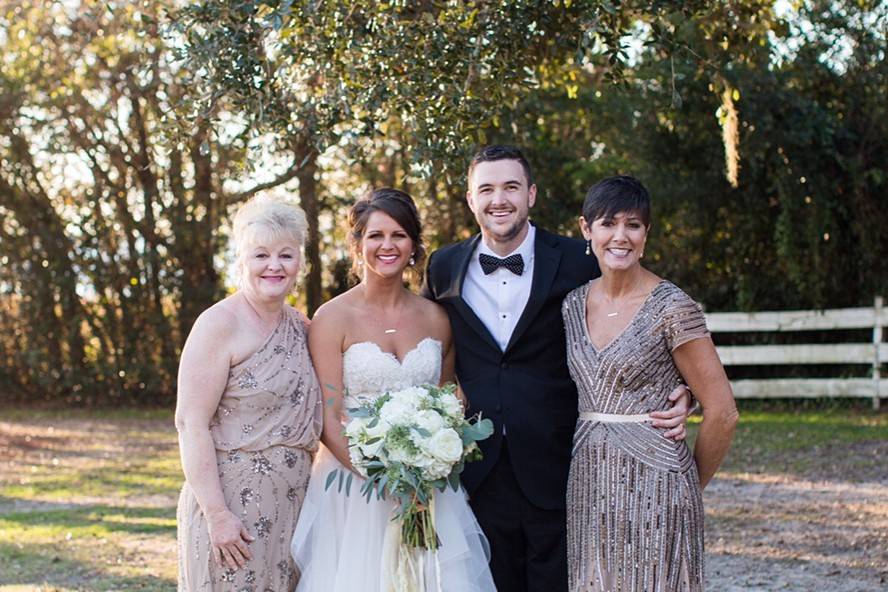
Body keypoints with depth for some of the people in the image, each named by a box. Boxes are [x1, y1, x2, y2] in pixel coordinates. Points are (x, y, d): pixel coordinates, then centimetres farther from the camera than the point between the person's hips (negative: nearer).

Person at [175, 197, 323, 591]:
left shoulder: (300, 326, 10)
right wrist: (217, 514, -20)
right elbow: (190, 423, -15)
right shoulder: (220, 324, -11)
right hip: (232, 503, -7)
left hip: (291, 506, 7)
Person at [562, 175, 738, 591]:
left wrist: (688, 488, 2)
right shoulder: (573, 305, 7)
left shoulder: (672, 308, -10)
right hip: (587, 486, 5)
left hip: (653, 485, -5)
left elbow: (722, 413, -8)